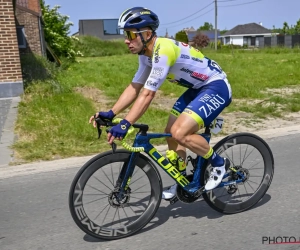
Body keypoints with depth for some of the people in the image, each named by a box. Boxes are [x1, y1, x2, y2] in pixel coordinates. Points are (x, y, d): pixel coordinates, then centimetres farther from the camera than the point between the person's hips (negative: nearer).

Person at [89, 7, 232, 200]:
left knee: (180, 133, -23)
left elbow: (147, 94, -32)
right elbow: (134, 88, 4)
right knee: (171, 132, 7)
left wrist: (124, 125, -34)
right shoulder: (147, 55, 2)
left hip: (217, 86, -9)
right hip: (198, 88, 10)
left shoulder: (163, 51, -28)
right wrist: (111, 113, -5)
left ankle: (219, 163, 2)